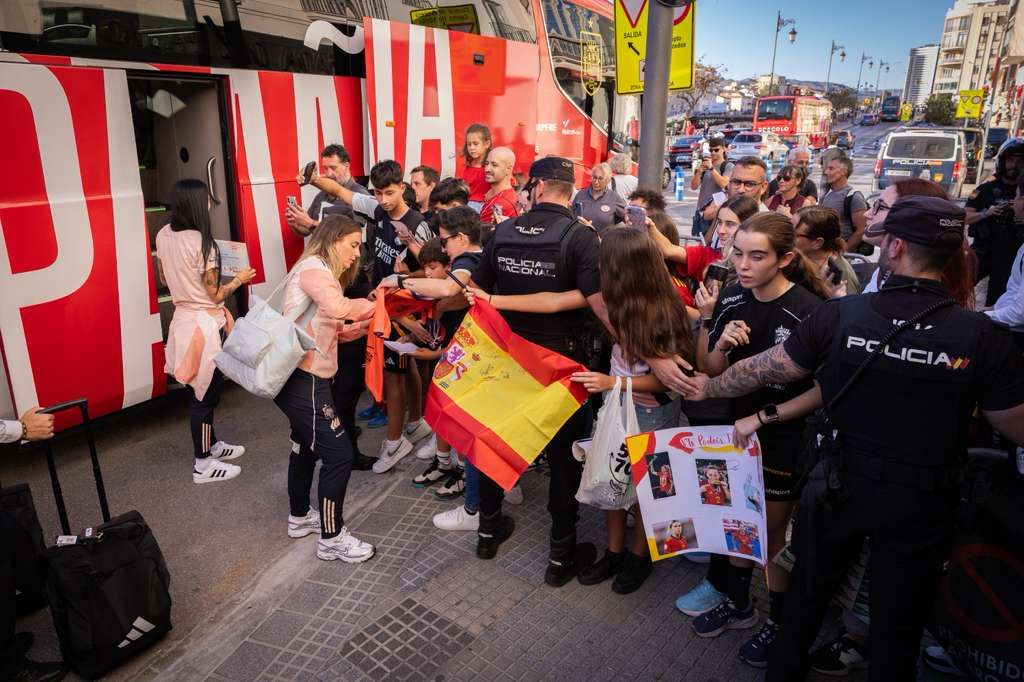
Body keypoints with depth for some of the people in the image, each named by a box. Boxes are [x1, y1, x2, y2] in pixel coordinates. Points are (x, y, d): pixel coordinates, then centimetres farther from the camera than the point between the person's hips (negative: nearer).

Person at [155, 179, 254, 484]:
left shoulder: (163, 235, 1)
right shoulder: (201, 242, -22)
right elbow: (215, 295, -16)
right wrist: (239, 279, 0)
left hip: (184, 318, 8)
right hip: (203, 324, -8)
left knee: (205, 389, 21)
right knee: (205, 393, 3)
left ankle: (211, 445, 36)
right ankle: (203, 465, 15)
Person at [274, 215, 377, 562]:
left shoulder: (320, 272, 19)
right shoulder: (313, 268, -13)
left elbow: (329, 331, 12)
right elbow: (339, 308, -33)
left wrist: (364, 326, 1)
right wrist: (370, 305, -16)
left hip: (300, 377, 11)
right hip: (302, 379, -11)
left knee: (305, 444, 25)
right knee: (339, 454, -4)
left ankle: (300, 517, 44)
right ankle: (331, 539, 10)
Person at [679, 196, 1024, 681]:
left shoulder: (842, 314, -15)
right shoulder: (982, 336, -17)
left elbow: (765, 370, -5)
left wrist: (707, 388, 12)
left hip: (839, 485, 1)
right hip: (921, 500, -1)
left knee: (807, 595, 23)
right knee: (898, 619, 19)